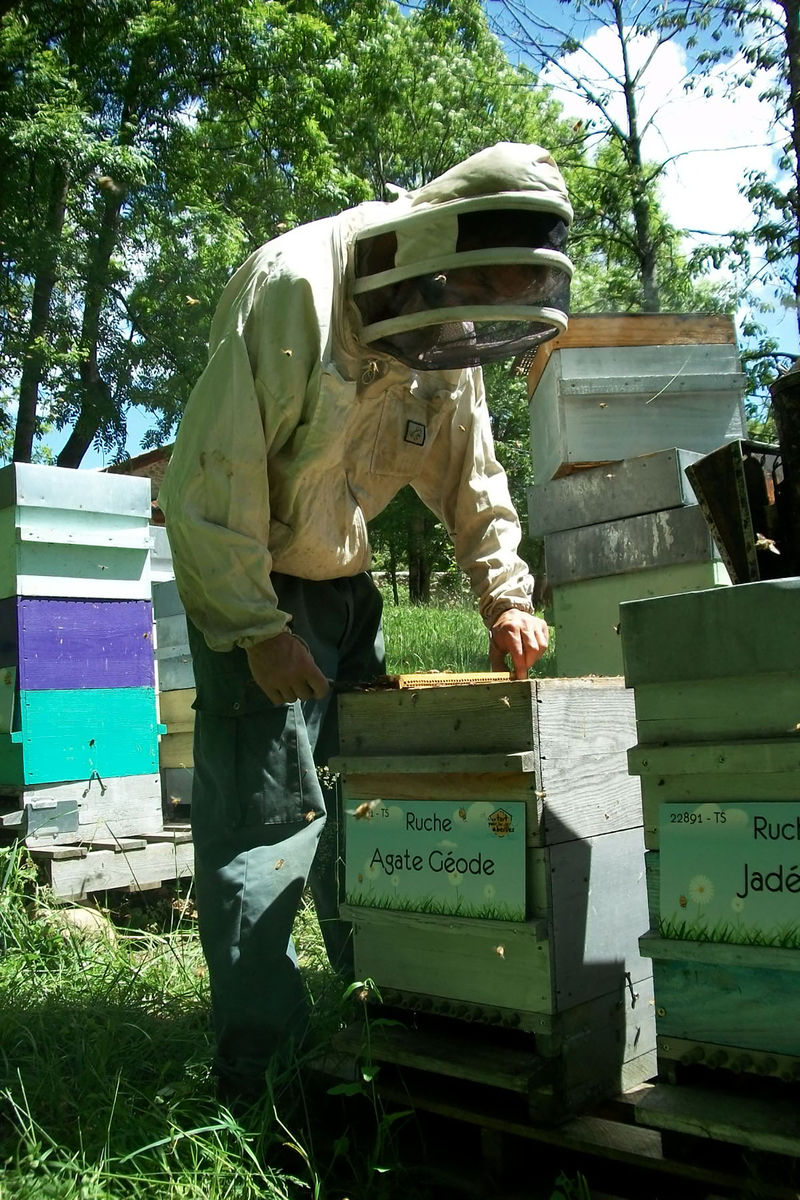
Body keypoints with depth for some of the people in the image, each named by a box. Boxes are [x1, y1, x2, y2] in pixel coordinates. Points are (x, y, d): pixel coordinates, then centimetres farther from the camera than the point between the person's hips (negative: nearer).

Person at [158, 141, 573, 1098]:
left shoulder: (447, 343, 2)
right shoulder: (291, 287, -22)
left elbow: (472, 481, 10)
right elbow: (215, 466, -25)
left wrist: (508, 599, -3)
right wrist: (256, 630, -24)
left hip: (342, 578, 7)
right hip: (247, 579, -7)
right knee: (268, 815, -9)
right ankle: (260, 1070, 3)